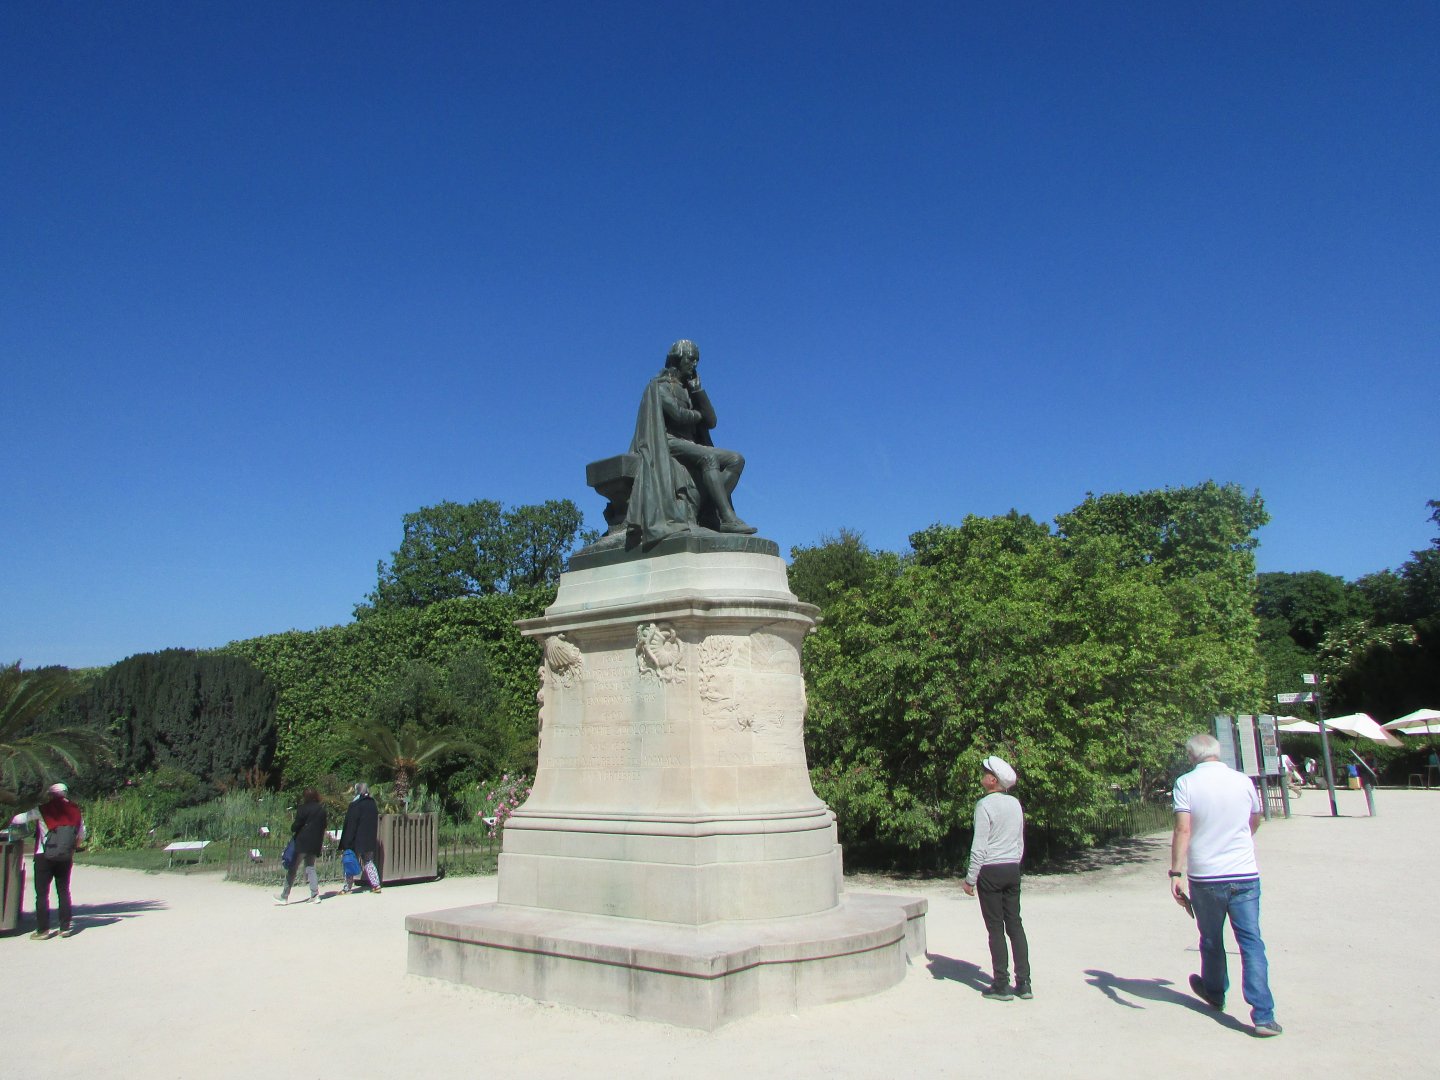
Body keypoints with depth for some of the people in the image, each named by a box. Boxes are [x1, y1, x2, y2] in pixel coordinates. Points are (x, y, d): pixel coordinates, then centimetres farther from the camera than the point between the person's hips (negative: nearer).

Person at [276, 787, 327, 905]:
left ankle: (284, 896, 4)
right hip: (315, 843, 6)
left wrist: (292, 830, 12)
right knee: (310, 867, 12)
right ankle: (315, 894, 2)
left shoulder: (303, 808, -9)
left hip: (302, 842, -6)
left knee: (292, 868, 2)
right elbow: (323, 826, 10)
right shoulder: (322, 809, 8)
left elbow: (296, 824, -9)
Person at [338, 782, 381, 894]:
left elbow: (350, 825, -15)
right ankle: (376, 884, 6)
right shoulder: (373, 804, 6)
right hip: (369, 841, 6)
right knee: (368, 863, 14)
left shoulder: (354, 805, -14)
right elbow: (376, 824, 14)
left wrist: (346, 843, -12)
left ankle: (348, 887, 7)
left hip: (356, 842, -6)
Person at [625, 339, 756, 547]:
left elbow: (711, 421, 12)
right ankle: (728, 518, -43)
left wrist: (697, 390, 5)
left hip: (691, 446, 8)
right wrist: (698, 415, 7)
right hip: (669, 443, -8)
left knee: (736, 460, -12)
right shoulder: (660, 385, 5)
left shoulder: (689, 389, 26)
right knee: (709, 457, -34)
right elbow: (678, 414, -13)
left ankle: (711, 513, -29)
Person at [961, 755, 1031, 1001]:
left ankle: (1001, 985, 4)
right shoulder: (1015, 803, 8)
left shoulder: (985, 804, -13)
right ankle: (1023, 983, 10)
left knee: (996, 927, 0)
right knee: (1015, 924, 10)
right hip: (1013, 869, 6)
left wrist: (970, 879, -8)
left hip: (991, 870, -6)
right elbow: (1020, 842, 15)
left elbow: (979, 846, -14)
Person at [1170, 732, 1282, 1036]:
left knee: (1211, 940, 18)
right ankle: (1263, 1014, -6)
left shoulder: (1186, 783, -8)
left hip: (1205, 877, -1)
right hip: (1245, 874, 1)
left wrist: (1175, 873, -15)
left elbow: (1183, 829, -17)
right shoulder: (1244, 781, 2)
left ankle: (1215, 991, 39)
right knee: (1251, 943, 2)